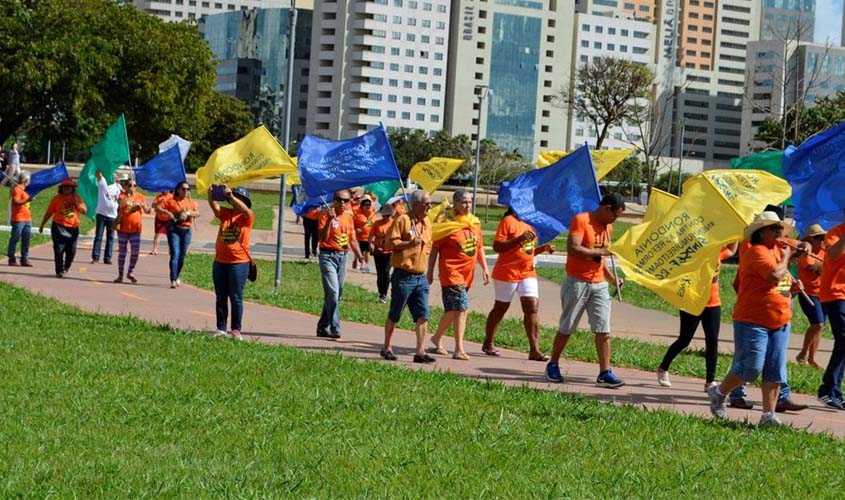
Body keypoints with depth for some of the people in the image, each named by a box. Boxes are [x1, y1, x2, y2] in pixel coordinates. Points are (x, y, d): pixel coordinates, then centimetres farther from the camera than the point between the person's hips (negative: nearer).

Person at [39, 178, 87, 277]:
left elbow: (84, 210, -2)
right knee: (59, 250, -4)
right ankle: (59, 271, 1)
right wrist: (42, 225, 8)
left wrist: (76, 203, -18)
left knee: (71, 251, 5)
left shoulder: (77, 198, 4)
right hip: (59, 227, -2)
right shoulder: (57, 198, -1)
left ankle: (66, 267, 30)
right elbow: (49, 212, 5)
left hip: (73, 228, 2)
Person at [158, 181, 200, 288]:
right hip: (174, 229, -4)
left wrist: (188, 213, -17)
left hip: (186, 230, 4)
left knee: (182, 256, 9)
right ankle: (173, 280, -16)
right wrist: (168, 212, -16)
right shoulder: (171, 201, 2)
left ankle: (177, 277, 28)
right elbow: (159, 208, -1)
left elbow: (197, 213, -1)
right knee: (175, 254, -14)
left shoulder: (191, 202, 12)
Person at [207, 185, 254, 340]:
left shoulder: (247, 217, -2)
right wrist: (211, 195, -30)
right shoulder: (225, 213, 8)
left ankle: (236, 330, 3)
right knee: (220, 297, 9)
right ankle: (221, 328, 15)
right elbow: (214, 207, -10)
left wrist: (231, 196, -35)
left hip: (239, 262, -5)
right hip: (220, 261, 5)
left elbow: (245, 210, -24)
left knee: (236, 298, -1)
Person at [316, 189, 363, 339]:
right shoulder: (326, 214, -9)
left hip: (342, 256, 7)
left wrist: (359, 255, 9)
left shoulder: (348, 216, 10)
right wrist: (330, 220, -26)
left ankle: (323, 327, 22)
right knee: (333, 292, -15)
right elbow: (323, 238, -18)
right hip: (328, 255, -7)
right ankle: (335, 329, -15)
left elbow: (352, 238, 19)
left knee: (337, 294, 10)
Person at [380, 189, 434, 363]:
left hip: (420, 277, 6)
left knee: (422, 315, -4)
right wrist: (410, 243, -22)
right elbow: (390, 243, -14)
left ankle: (420, 351, -4)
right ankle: (387, 348, 17)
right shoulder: (403, 220, -9)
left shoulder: (427, 223, 14)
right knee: (394, 315, 4)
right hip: (403, 276, -6)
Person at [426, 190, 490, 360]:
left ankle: (437, 338, 32)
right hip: (451, 271, -7)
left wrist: (484, 268, 13)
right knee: (462, 308, -14)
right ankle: (459, 349, -11)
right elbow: (434, 248, -4)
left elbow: (479, 246, 20)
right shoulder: (447, 223, -8)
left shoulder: (475, 222, 11)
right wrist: (430, 272, -5)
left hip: (468, 273, 7)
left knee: (453, 310, 14)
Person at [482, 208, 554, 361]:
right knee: (500, 307, 7)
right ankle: (488, 344, 25)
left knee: (533, 307, -7)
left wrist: (543, 248, 5)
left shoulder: (529, 223, 14)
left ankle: (534, 349, -10)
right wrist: (518, 239, -25)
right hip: (507, 273, -6)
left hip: (528, 273, 6)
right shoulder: (508, 221, -10)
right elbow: (497, 246, -16)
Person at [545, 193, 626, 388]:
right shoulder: (581, 220, -10)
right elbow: (573, 249, -22)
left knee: (603, 330, -3)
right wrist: (601, 251, -16)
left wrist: (613, 278, 11)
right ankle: (553, 365, 20)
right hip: (577, 282, -6)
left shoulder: (608, 228, 14)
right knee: (566, 328, 5)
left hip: (599, 285, 6)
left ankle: (605, 373, -4)